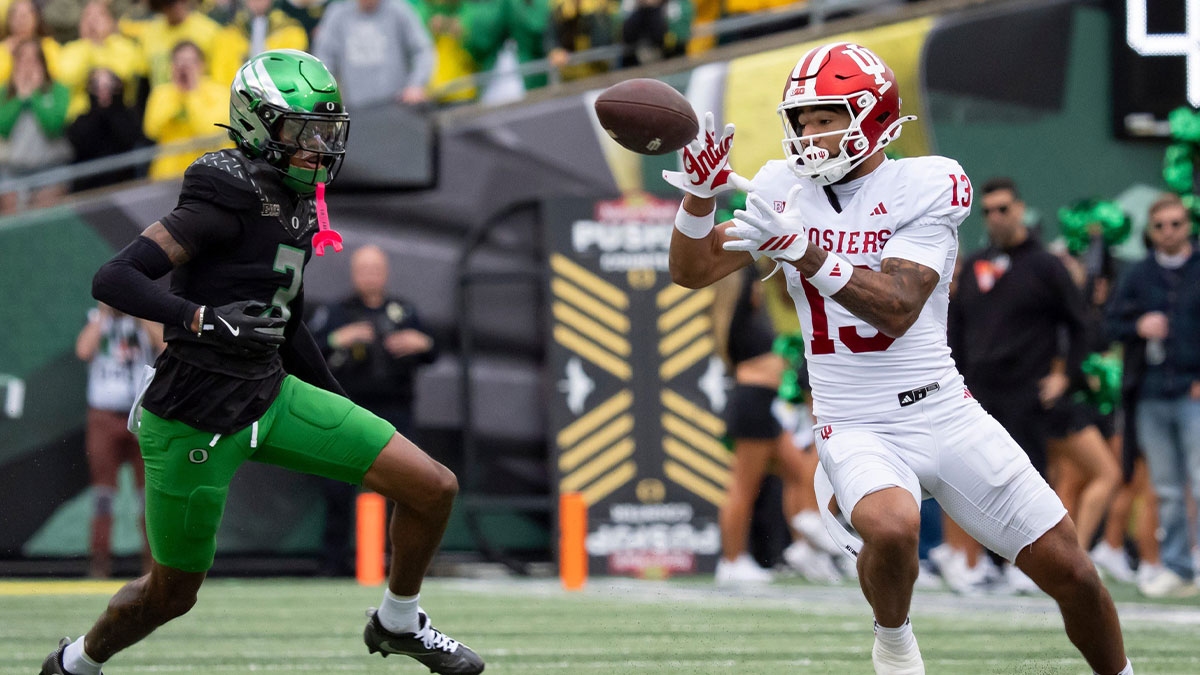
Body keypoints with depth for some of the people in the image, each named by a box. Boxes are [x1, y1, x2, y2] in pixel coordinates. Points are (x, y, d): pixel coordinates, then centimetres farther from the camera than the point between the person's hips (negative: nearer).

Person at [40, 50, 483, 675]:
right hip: (193, 421, -8)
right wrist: (204, 319, -37)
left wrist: (342, 408, 27)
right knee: (172, 594, 10)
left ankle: (398, 623, 25)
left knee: (434, 488, 0)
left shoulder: (293, 202, 8)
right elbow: (113, 279, -25)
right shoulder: (229, 199, -19)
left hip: (270, 397, 8)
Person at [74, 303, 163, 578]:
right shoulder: (96, 320, 7)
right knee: (103, 485, -4)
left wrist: (141, 316, -11)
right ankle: (99, 557, -2)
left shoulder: (147, 322, 8)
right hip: (104, 418, -1)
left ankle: (153, 558, 4)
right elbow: (83, 351, -13)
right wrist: (103, 314, -9)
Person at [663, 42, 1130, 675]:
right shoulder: (787, 190, 4)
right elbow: (691, 272, 2)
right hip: (857, 428, 0)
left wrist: (802, 254, -30)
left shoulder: (926, 185, -7)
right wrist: (700, 195, -17)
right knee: (890, 526, -35)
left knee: (1072, 574, 1)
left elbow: (898, 309, -18)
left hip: (944, 411, 0)